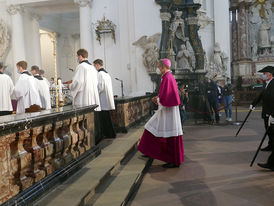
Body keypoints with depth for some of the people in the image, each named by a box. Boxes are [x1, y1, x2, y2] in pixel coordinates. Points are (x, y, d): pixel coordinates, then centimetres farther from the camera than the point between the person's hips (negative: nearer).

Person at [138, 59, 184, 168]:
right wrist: (158, 98, 9)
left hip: (168, 111, -11)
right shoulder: (167, 77, 14)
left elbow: (165, 97, -23)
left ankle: (175, 161, 7)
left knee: (171, 137, -3)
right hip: (165, 110, 11)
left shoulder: (167, 78, -18)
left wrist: (158, 100, -6)